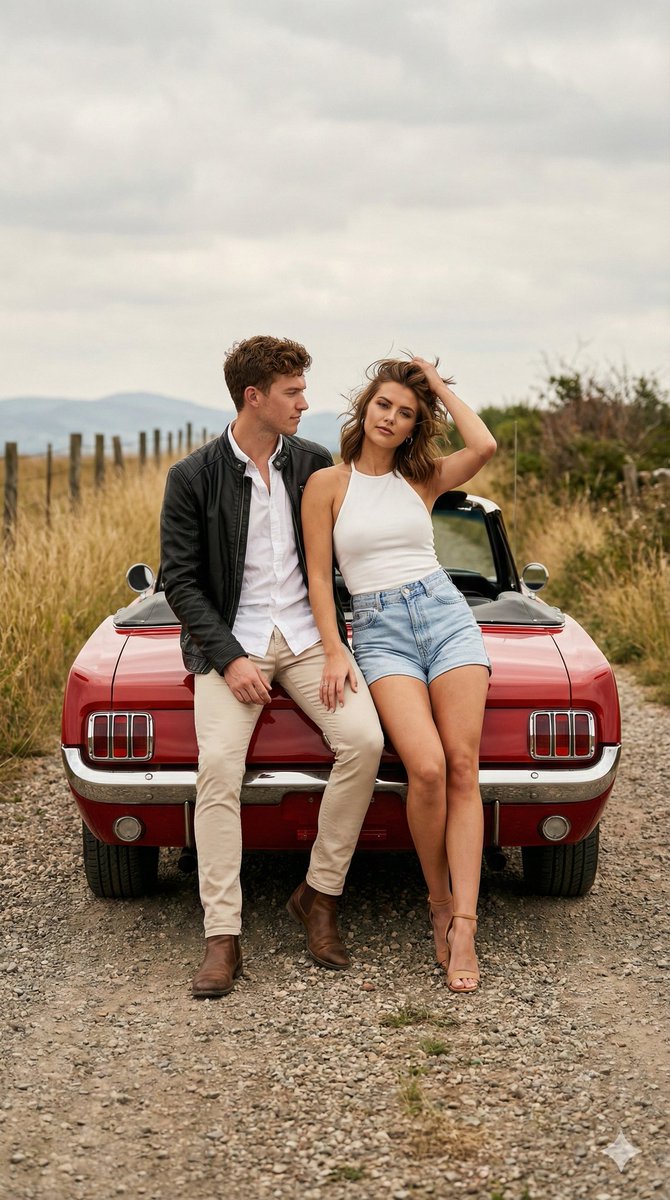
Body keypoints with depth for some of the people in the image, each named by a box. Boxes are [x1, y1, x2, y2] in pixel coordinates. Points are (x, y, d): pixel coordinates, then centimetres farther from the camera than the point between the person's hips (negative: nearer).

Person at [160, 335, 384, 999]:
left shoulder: (314, 463, 7)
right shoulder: (193, 477, -3)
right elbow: (180, 579, -3)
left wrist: (337, 643, -1)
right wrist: (229, 659, -14)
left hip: (308, 635, 3)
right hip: (231, 640, -2)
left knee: (364, 740, -22)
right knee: (218, 764, -24)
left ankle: (319, 895, -6)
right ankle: (222, 938, -21)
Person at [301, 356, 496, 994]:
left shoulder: (422, 479, 10)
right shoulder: (328, 484, 5)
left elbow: (483, 446, -9)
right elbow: (318, 576, 3)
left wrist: (440, 386, 5)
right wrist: (334, 651, -7)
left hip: (446, 614, 3)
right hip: (378, 630, -2)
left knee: (462, 769, -10)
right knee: (426, 768, -21)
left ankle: (463, 926, -13)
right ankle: (439, 902, 0)